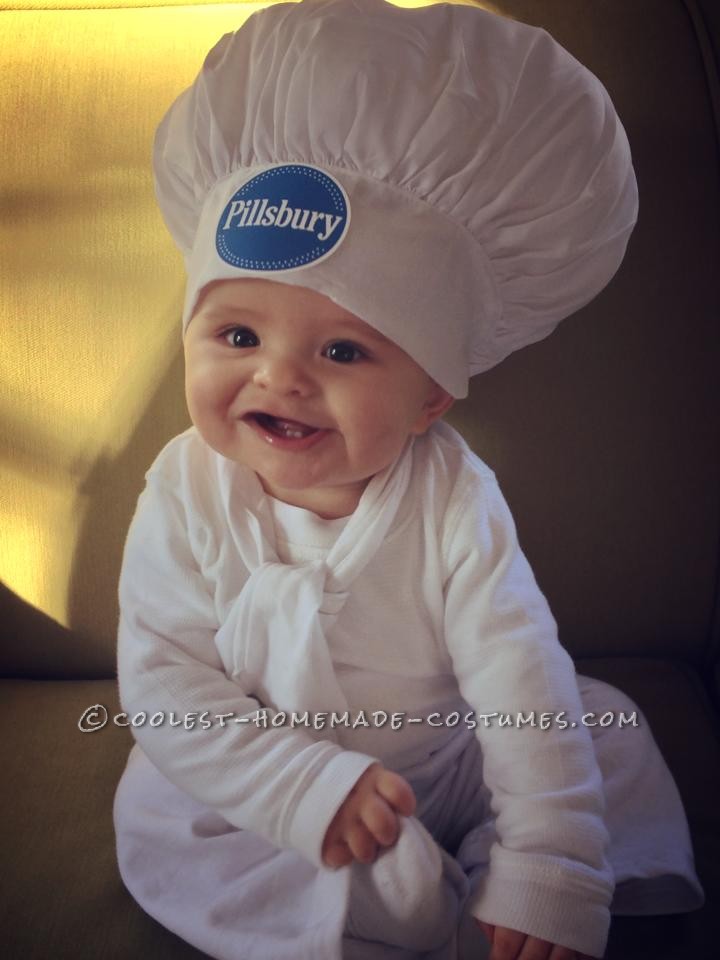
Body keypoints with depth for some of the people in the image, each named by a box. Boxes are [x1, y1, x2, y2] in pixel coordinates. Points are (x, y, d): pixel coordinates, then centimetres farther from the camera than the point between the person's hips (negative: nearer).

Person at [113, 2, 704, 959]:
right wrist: (306, 789, -29)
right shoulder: (186, 497, -22)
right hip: (260, 795, 1)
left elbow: (522, 686, -24)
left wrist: (546, 881, -27)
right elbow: (161, 683, -20)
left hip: (446, 769, 0)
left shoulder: (455, 503, -25)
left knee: (610, 735, -5)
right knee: (159, 827, -23)